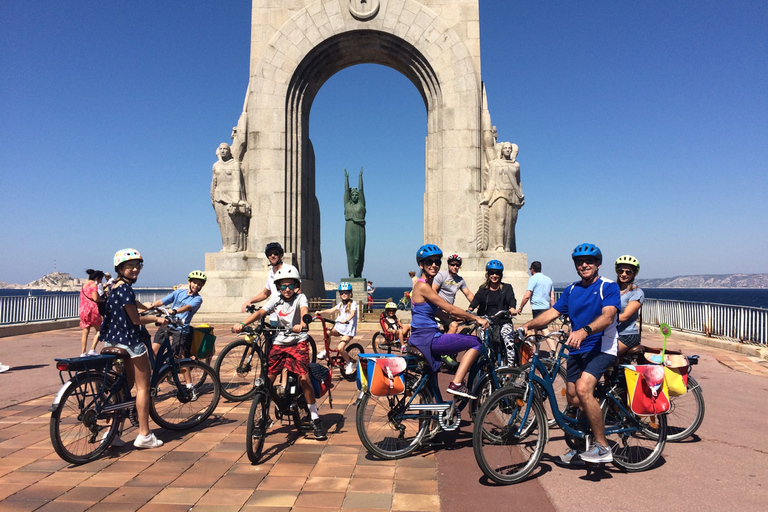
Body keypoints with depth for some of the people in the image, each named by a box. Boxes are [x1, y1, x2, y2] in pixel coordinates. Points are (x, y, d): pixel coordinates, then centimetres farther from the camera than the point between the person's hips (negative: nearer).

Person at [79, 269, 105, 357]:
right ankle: (92, 349, -4)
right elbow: (95, 298, -18)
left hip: (82, 310, 8)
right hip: (91, 310, -8)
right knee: (99, 329, 4)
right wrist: (103, 300, 0)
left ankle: (83, 352, 10)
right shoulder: (93, 284, -7)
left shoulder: (84, 285, 20)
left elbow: (82, 298, 20)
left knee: (85, 332, 10)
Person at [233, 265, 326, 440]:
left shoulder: (300, 297, -7)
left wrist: (302, 323, -51)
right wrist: (242, 323, -28)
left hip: (298, 342, -3)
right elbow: (261, 312, -11)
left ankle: (315, 418, 2)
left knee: (304, 378, -14)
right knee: (267, 378, -2)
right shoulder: (276, 299, 2)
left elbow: (304, 310, -28)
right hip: (279, 343, 4)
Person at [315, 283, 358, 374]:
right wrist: (320, 312, -10)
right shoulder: (341, 304, 18)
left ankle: (350, 363, 4)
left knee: (340, 348, -20)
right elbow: (332, 310, 6)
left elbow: (352, 313, -21)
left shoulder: (353, 303, -3)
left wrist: (346, 320, -42)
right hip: (339, 327, 6)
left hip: (349, 329, -6)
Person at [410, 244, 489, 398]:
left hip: (424, 338, 10)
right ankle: (456, 384, -9)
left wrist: (467, 317, 15)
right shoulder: (422, 286, -16)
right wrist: (476, 318, -9)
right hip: (426, 339, -10)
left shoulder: (426, 285, 15)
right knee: (476, 342, -8)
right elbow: (450, 309, -17)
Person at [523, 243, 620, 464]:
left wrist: (584, 331, -40)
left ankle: (602, 447, -14)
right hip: (577, 349, 7)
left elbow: (607, 316, -22)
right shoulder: (572, 290, 12)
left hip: (601, 348, -6)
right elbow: (551, 313, 6)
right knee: (573, 397, 9)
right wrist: (526, 326, -9)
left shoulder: (609, 287, -6)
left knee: (583, 388, -26)